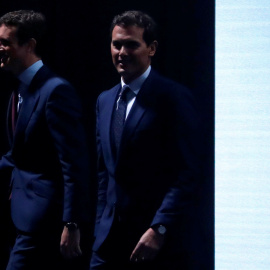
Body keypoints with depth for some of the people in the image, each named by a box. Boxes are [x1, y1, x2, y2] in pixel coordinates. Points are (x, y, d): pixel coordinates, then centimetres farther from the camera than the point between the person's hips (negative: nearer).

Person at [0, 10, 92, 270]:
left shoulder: (56, 90, -17)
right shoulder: (22, 90, 13)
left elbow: (74, 164, -20)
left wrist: (72, 224, -22)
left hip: (43, 220, -10)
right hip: (27, 214, 10)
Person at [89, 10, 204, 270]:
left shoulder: (174, 97, -8)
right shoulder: (105, 101, 15)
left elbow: (187, 174, -13)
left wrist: (159, 229, -19)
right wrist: (102, 230, 13)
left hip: (164, 242, -6)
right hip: (112, 239, 6)